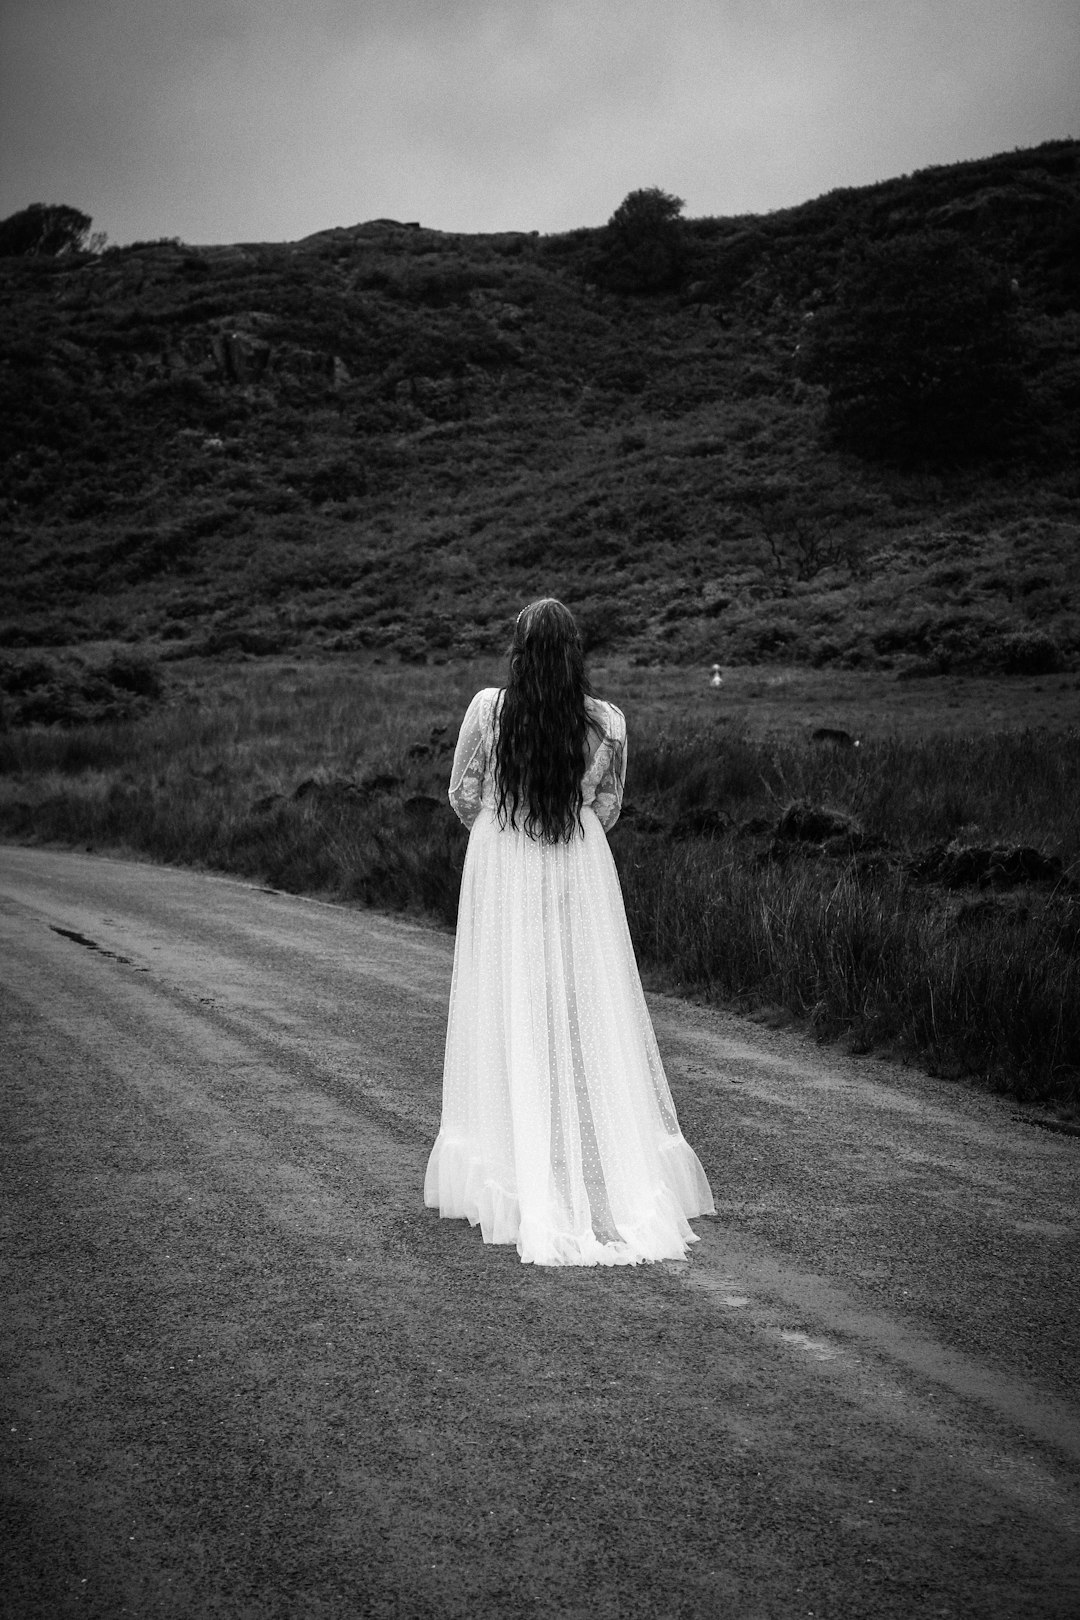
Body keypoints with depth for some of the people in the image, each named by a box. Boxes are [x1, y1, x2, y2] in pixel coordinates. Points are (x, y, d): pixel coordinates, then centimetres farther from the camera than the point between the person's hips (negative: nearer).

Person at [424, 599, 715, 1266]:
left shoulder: (487, 708, -12)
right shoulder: (608, 722, -8)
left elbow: (463, 794, 0)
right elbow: (606, 809, 6)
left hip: (501, 876, -1)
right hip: (580, 876, 1)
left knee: (510, 1019, 8)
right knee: (591, 1018, 8)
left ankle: (519, 1183, 14)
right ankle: (624, 1177, 13)